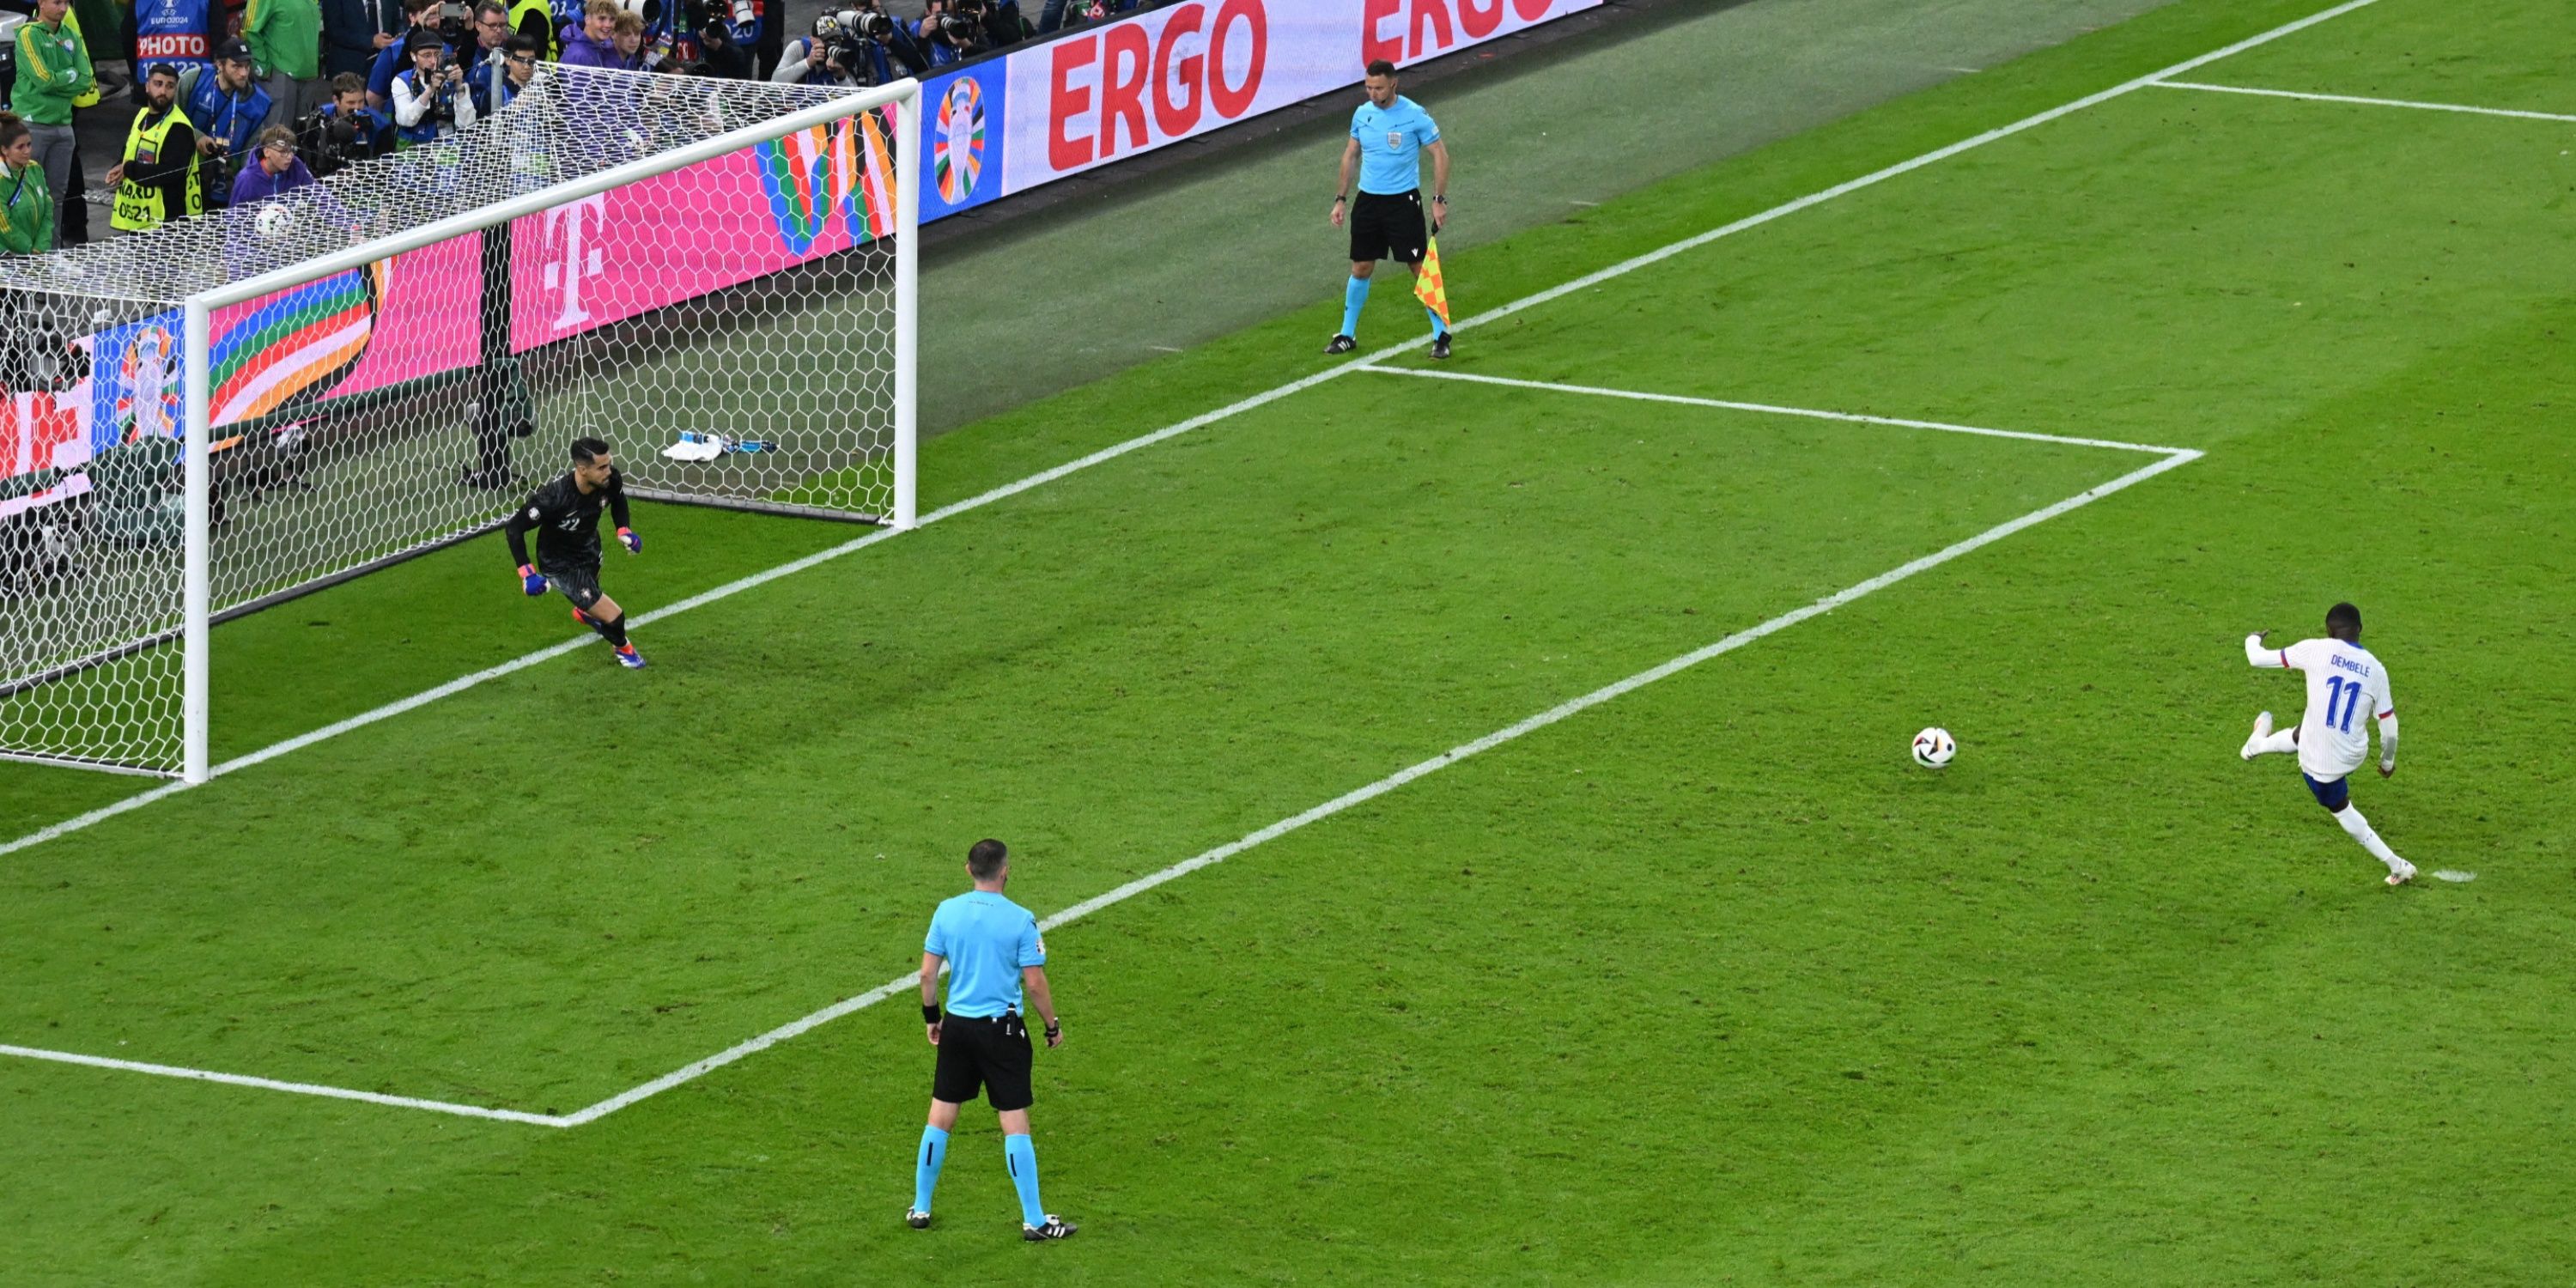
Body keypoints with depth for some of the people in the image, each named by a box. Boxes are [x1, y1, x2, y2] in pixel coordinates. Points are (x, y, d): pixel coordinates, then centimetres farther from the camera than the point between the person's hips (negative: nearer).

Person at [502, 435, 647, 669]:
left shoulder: (609, 479, -25)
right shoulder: (554, 498, -42)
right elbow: (514, 526, -30)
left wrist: (623, 529, -8)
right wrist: (526, 571, -32)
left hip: (589, 548, 6)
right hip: (561, 567, -6)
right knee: (613, 617, -8)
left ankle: (583, 613, 75)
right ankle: (622, 648, 28)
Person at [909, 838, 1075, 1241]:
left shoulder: (946, 912, -3)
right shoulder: (1020, 920, -13)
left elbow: (927, 973, 1)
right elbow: (1035, 983, -11)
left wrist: (932, 1017, 16)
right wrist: (1053, 1026, 4)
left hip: (957, 1026, 3)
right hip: (1002, 1028, -3)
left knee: (941, 1116, 14)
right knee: (1015, 1124, 0)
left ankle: (920, 1208, 22)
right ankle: (1034, 1220, 3)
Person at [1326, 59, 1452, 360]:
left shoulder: (1415, 115, -11)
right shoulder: (1362, 114, 3)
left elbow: (1440, 155, -6)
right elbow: (1350, 155, 15)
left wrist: (1439, 200, -11)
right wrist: (1341, 199, 12)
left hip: (1403, 200, -4)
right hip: (1368, 200, 4)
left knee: (1421, 268, -4)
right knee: (1361, 268, 8)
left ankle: (1441, 334, 6)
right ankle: (1347, 334, 20)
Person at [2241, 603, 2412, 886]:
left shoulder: (2316, 650, -15)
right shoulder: (2376, 669, -6)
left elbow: (2259, 659, -7)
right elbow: (2389, 727, -1)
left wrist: (2253, 639, 19)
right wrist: (2388, 761, 19)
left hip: (2320, 761, -5)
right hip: (2355, 753, 5)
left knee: (2341, 808, 25)